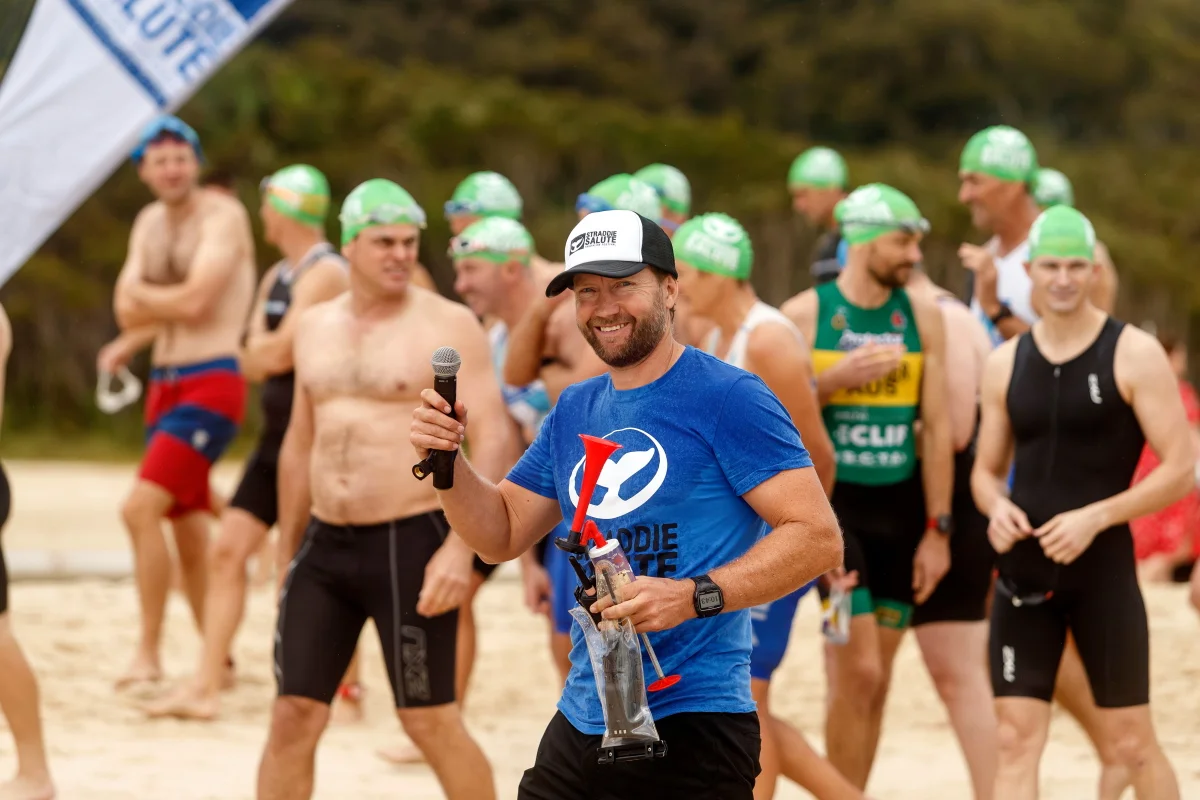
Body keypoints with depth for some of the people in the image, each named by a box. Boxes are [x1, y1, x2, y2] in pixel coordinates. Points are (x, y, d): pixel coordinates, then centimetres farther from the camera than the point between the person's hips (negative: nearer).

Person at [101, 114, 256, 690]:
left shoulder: (222, 215, -11)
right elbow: (128, 310, 6)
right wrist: (165, 312, -10)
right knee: (188, 527, 13)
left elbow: (194, 301, -21)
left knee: (141, 508, -19)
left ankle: (148, 654, -13)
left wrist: (143, 297, -4)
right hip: (165, 385, 8)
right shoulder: (150, 222, 13)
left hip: (211, 385, -8)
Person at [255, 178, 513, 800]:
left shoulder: (448, 326, -6)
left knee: (429, 720, -3)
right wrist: (287, 558, 19)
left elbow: (494, 440, -13)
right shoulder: (315, 327, 12)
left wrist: (460, 548, -23)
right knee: (292, 715, 1)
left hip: (411, 543, -5)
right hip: (325, 544, 5)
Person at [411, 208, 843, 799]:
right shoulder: (574, 411, 13)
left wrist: (694, 596, -26)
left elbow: (818, 538, -16)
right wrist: (447, 460, 3)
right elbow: (501, 536, 21)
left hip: (691, 731, -7)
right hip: (581, 724, 7)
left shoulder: (728, 397, -10)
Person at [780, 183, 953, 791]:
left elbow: (937, 427, 4)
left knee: (875, 679, 7)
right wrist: (834, 380, -17)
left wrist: (938, 530, 1)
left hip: (899, 508, 4)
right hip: (830, 504, -4)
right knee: (857, 671, -12)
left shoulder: (922, 316, 4)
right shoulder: (803, 315, -4)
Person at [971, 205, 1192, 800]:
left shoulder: (1134, 355, -5)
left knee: (1129, 741, 2)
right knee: (1016, 738, -2)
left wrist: (1095, 517, -19)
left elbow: (1180, 470, -9)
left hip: (1103, 571, -4)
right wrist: (997, 507, -6)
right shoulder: (1005, 364, 8)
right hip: (1024, 572, 4)